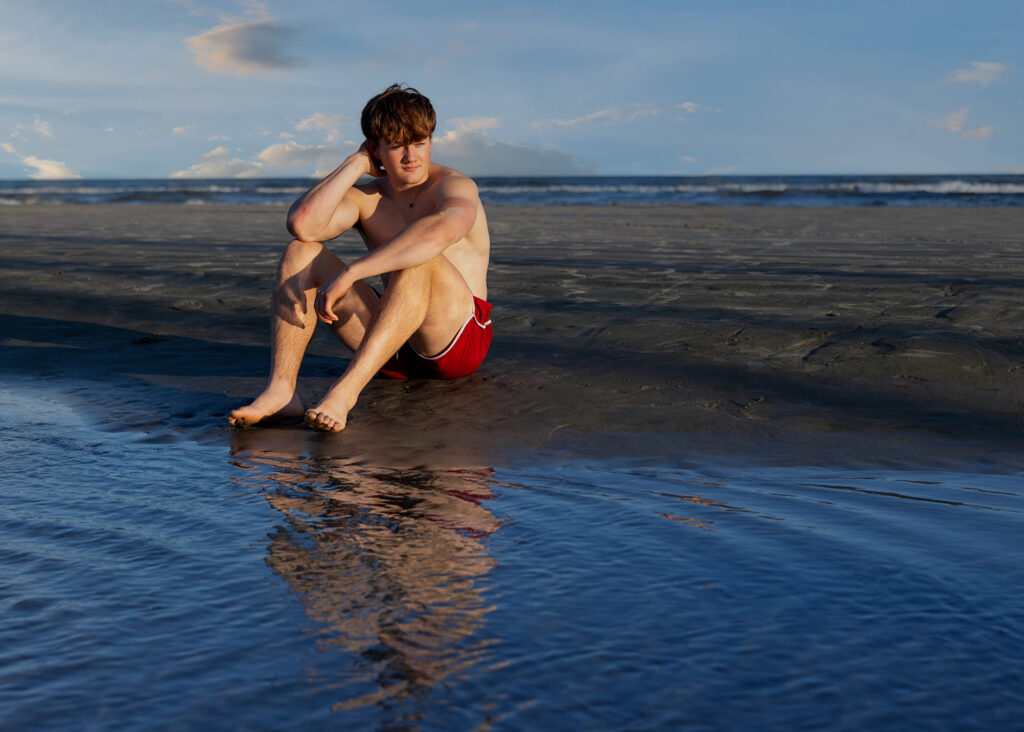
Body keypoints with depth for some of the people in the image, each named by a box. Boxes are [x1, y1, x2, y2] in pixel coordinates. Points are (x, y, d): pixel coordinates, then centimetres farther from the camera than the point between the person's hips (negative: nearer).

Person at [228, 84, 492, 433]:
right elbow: (302, 224, -13)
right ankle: (280, 391, -28)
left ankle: (346, 390, -42)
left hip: (459, 334, -5)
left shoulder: (455, 186, -7)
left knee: (419, 257, -35)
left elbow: (442, 230, -35)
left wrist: (349, 274, -37)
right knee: (300, 253, -8)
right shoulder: (366, 198, 9)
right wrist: (355, 164, -5)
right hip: (394, 348, 5)